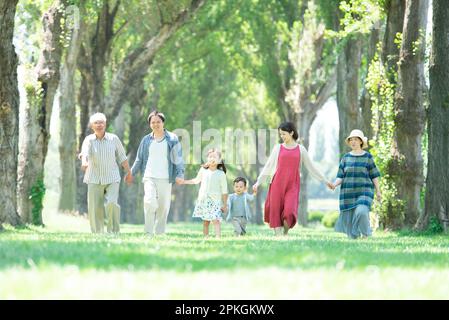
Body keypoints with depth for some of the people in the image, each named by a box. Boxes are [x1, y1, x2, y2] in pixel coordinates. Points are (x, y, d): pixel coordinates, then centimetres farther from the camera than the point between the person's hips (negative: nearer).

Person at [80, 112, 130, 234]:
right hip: (94, 180, 1)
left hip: (112, 179, -1)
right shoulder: (89, 140, -3)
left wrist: (129, 173, 18)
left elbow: (122, 157, 11)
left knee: (111, 203, -20)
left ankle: (114, 231, -6)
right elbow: (84, 153, -23)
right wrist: (84, 162, -44)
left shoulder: (113, 139, 1)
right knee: (95, 210, -1)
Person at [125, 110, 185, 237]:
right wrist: (132, 173, 19)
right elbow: (139, 159, 19)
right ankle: (148, 233, -15)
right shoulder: (146, 140, 11)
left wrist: (180, 174, -11)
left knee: (163, 206, 4)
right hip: (149, 177, 0)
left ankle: (160, 233, 17)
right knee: (149, 202, -19)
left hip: (165, 179, 0)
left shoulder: (172, 139, 3)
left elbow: (178, 158, 0)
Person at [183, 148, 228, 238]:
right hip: (203, 200, 3)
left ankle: (218, 237, -23)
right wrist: (183, 181, 23)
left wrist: (225, 204, 0)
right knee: (205, 221, 6)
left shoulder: (221, 174, -4)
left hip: (215, 201, -3)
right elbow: (196, 180, 24)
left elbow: (224, 191, -1)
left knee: (216, 220, -16)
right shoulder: (203, 170, 5)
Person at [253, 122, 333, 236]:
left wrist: (324, 181, 16)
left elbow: (310, 167, 15)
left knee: (289, 212, -15)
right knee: (276, 212, -4)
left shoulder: (301, 149, 8)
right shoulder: (278, 148, 8)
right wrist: (258, 182, 4)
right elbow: (268, 166, 10)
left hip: (292, 185, -1)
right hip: (277, 184, 1)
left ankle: (285, 234, 8)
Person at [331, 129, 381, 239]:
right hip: (348, 193, 3)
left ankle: (365, 234, -3)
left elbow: (374, 175, 4)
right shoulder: (346, 158, 7)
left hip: (364, 193, -3)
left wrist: (378, 191, -1)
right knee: (349, 218, 2)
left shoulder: (367, 157, 2)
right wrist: (334, 185, -15)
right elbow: (340, 177, 4)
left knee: (362, 212, -25)